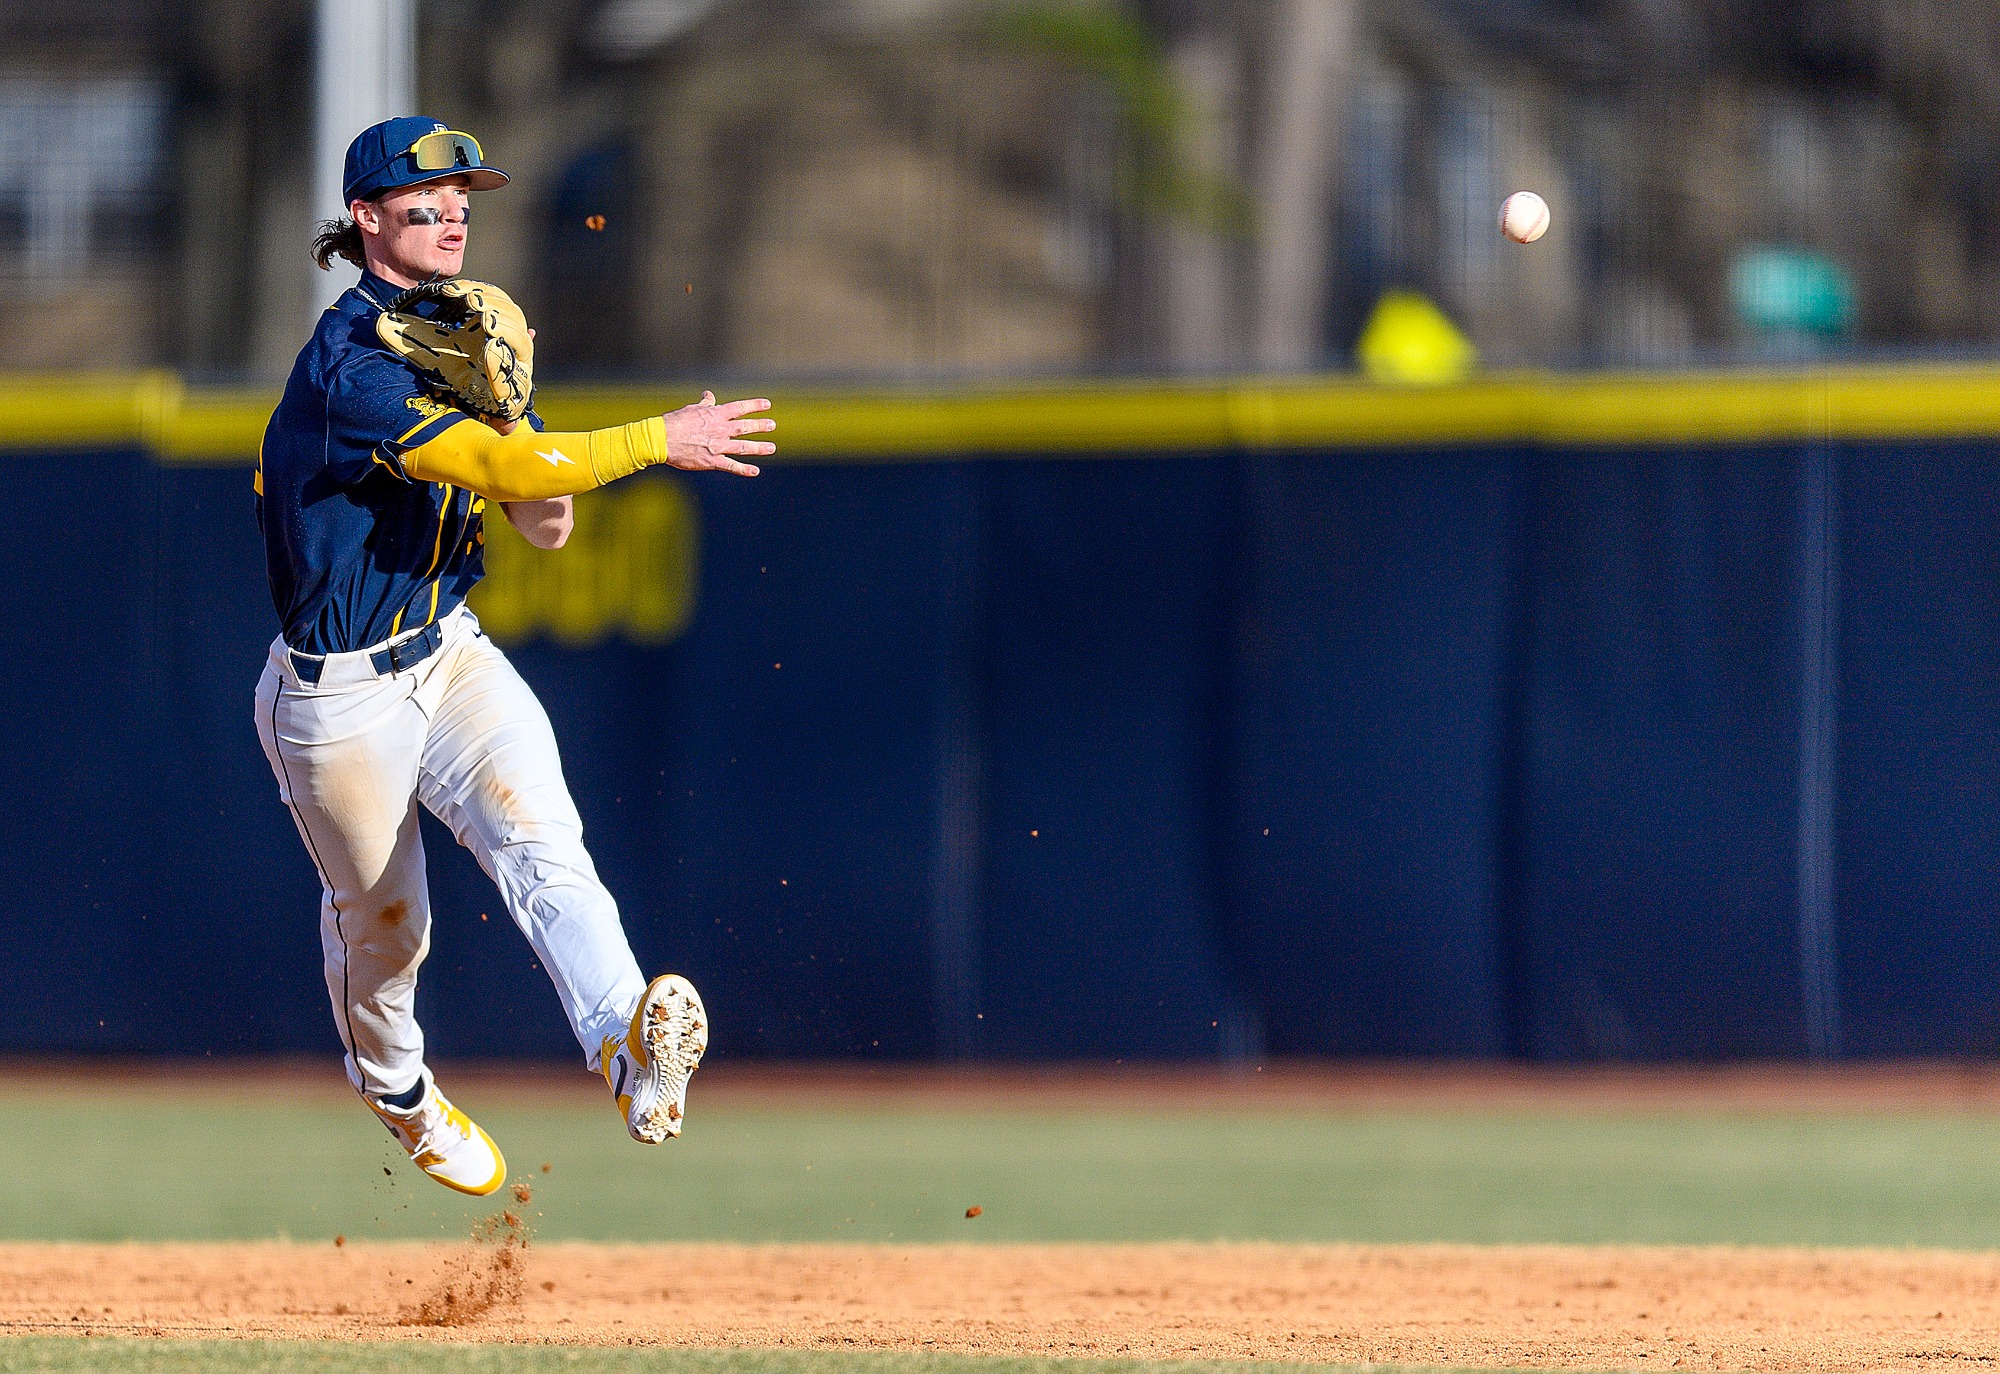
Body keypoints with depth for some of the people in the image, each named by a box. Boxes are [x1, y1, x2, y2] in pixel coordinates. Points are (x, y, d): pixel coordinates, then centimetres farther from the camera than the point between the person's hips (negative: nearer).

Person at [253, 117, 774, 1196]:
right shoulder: (347, 367, -21)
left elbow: (545, 525, 6)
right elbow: (496, 465, -33)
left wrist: (509, 419, -15)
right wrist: (658, 440, -32)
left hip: (453, 659, 6)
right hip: (341, 699, -5)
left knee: (538, 838, -22)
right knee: (380, 921, 12)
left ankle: (627, 1049, -46)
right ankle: (394, 1086, 44)